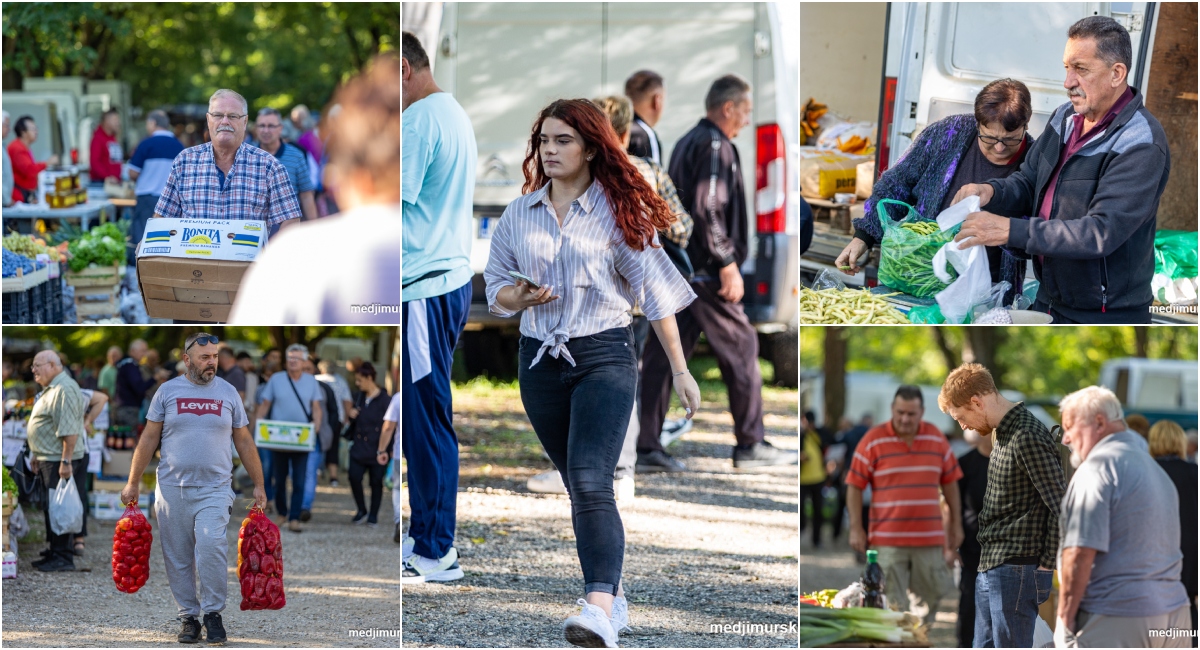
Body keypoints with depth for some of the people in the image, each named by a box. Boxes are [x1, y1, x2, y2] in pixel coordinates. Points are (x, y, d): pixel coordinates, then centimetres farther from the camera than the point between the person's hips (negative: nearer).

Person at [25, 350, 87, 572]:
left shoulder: (64, 389, -18)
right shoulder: (50, 389, 17)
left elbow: (69, 430, -24)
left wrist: (65, 461, -27)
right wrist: (36, 454, 25)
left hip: (59, 461, -11)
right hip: (48, 460, 11)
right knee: (50, 508, 14)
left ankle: (63, 558, -6)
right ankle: (54, 553, 20)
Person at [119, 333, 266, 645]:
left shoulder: (228, 393, 9)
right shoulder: (168, 391, 6)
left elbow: (244, 442, 14)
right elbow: (148, 438, 9)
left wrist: (258, 485, 13)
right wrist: (133, 482, 6)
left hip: (214, 488, -1)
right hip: (171, 489, 1)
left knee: (211, 546, -20)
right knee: (178, 558, 1)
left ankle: (213, 613, -9)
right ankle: (189, 617, 12)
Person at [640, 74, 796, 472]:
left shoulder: (687, 144, 18)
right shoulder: (715, 146, -12)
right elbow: (707, 210, -21)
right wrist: (728, 264, -18)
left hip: (675, 268, 9)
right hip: (704, 271, -9)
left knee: (664, 351, 5)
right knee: (740, 348, 1)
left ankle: (646, 447, 2)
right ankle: (750, 445, 7)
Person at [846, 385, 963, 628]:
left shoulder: (936, 438, 8)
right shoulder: (873, 440, -2)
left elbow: (950, 482, 16)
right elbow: (854, 486, -1)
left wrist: (956, 523, 14)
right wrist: (856, 528, -6)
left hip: (929, 538, 3)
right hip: (888, 541, -3)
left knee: (932, 599, 5)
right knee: (892, 607, -4)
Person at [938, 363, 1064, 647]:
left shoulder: (1027, 437, -18)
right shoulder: (1002, 434, 15)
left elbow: (1062, 506, -20)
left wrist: (1048, 565, -16)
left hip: (1016, 570, -10)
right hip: (990, 568, 10)